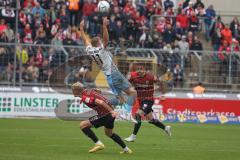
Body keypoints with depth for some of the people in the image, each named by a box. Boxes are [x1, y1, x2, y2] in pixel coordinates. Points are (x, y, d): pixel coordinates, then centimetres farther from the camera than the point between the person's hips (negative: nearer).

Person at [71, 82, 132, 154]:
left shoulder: (85, 97, -16)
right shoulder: (89, 91, 12)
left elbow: (100, 102, -27)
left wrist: (111, 111, -28)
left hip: (104, 115, -10)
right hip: (110, 113, 10)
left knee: (83, 125, -7)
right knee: (109, 133, 32)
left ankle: (98, 143, -9)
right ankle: (126, 149, 38)